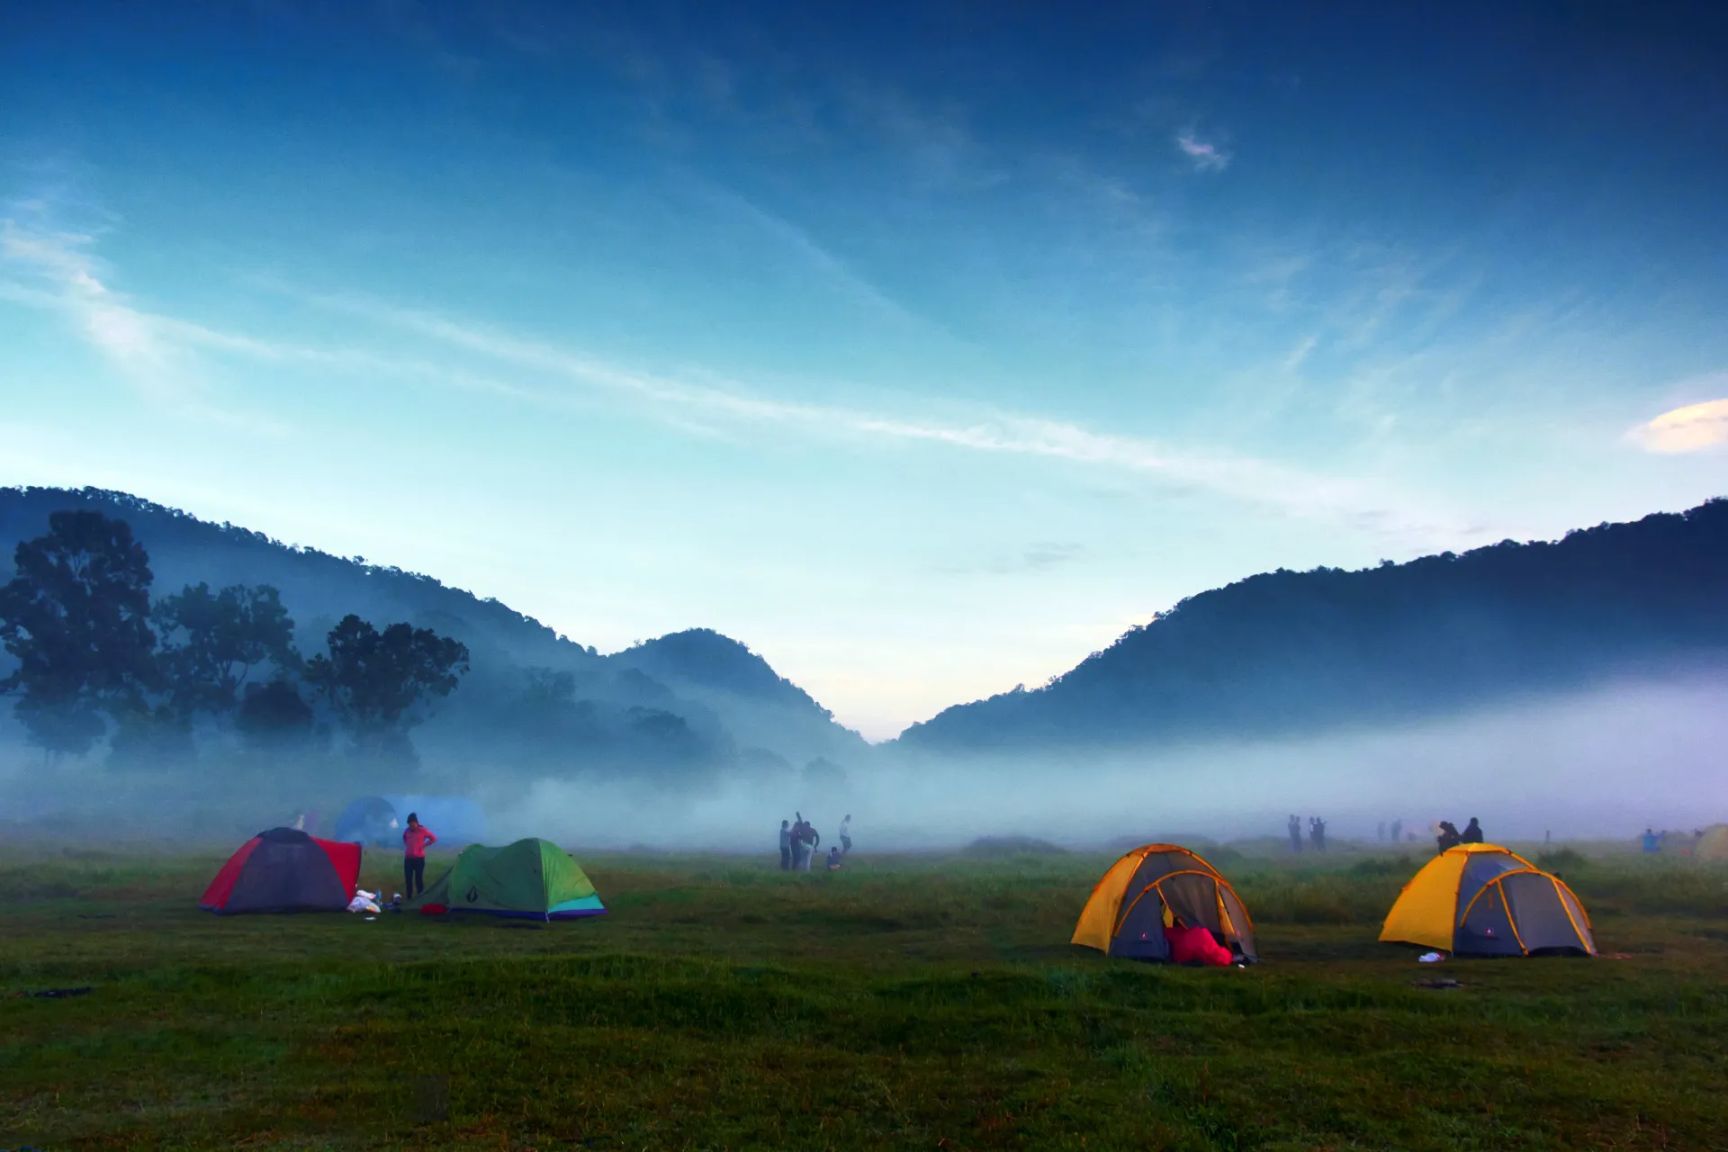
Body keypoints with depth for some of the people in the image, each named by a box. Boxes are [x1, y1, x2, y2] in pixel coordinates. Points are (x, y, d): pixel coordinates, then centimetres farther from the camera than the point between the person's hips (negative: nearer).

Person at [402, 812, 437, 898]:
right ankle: (409, 898, 15)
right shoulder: (407, 830, 4)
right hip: (408, 858, 4)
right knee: (408, 879, 5)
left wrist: (424, 845, -6)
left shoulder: (423, 830, -8)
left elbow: (434, 839, 0)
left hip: (419, 858, -4)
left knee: (418, 879, -4)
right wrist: (407, 846, 11)